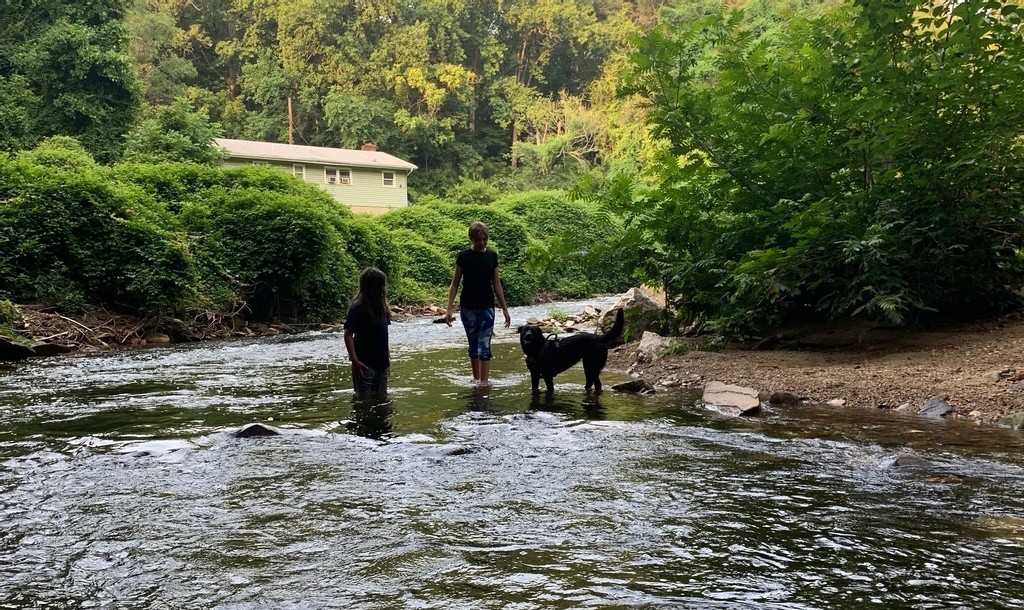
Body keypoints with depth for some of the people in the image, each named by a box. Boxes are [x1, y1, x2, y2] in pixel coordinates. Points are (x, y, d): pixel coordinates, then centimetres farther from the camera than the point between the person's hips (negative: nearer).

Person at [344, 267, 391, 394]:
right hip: (365, 364, -8)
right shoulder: (358, 307, -14)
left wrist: (387, 357, 15)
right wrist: (355, 361, -20)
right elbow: (348, 335, -14)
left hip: (381, 363, 8)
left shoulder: (380, 306, 8)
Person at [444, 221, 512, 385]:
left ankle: (484, 380, -10)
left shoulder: (492, 256, 3)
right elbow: (455, 284, 0)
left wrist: (505, 309, 9)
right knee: (473, 344, 10)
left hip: (487, 307, 0)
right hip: (468, 307, 0)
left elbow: (497, 284, 9)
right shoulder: (464, 256, -3)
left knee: (484, 344, -7)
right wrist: (449, 308, -8)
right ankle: (476, 378, 22)